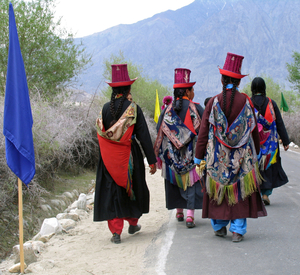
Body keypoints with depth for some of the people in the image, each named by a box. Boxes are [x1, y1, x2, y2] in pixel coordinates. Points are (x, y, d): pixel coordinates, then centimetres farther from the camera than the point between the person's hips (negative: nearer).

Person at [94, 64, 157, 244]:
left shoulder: (106, 108, -1)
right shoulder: (134, 109, -9)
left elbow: (101, 132, 0)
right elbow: (144, 136, -9)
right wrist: (152, 160, -6)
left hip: (109, 158, 2)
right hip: (130, 156, -1)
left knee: (111, 191, 6)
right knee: (133, 187, 19)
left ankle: (116, 231, 0)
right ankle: (133, 223, 33)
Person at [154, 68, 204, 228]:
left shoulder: (167, 110, 1)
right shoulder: (196, 109, -7)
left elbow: (159, 132, 3)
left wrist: (160, 155, 14)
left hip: (172, 154, 3)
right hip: (192, 154, -3)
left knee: (175, 181, 18)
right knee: (192, 182, 1)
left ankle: (179, 212, 28)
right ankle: (190, 215, -10)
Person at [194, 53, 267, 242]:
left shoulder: (214, 102, -6)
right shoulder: (246, 101, -3)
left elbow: (204, 131, -5)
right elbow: (254, 130, 5)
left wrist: (199, 156, 2)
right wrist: (256, 153, 18)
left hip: (218, 155, 0)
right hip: (242, 155, 0)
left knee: (218, 188, 13)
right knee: (240, 190, 6)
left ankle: (219, 227, 22)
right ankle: (238, 230, 4)